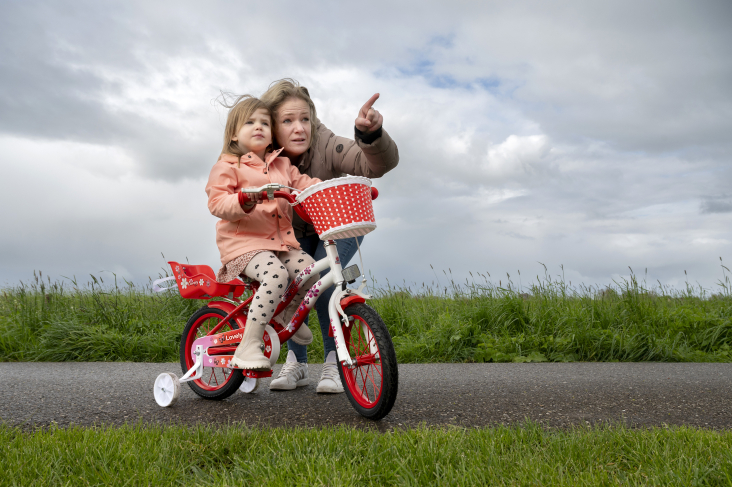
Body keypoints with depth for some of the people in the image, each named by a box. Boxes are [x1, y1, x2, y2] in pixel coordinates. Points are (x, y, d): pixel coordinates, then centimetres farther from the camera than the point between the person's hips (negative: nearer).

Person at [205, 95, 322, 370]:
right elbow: (217, 203, -10)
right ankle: (248, 347, -24)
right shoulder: (227, 167, 0)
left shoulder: (282, 165, 18)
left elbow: (305, 185, 13)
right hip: (243, 242, -6)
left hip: (281, 241, 6)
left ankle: (288, 316, 13)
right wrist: (244, 200, -31)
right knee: (275, 274, -32)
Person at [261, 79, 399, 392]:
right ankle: (296, 363, 0)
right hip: (298, 231, 3)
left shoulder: (326, 146, -35)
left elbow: (379, 165, -49)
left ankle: (334, 362, -9)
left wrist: (370, 134, -70)